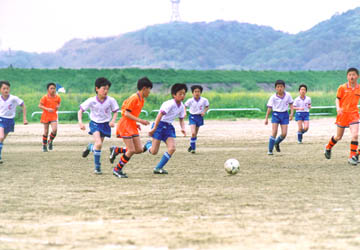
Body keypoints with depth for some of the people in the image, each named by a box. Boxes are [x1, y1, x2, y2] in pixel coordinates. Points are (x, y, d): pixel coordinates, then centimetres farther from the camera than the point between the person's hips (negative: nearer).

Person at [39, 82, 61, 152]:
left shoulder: (57, 97, 0)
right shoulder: (45, 97, -10)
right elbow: (40, 105, -10)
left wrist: (58, 106, -6)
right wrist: (47, 109, -23)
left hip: (54, 116, 2)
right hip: (46, 116, -2)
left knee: (55, 129, -18)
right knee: (46, 132, 3)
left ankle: (50, 141, 9)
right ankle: (44, 146, 19)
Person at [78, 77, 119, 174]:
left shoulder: (111, 100, -13)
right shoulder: (92, 101, -15)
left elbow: (115, 112, 1)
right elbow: (80, 111, -8)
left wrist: (113, 121, -18)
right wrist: (80, 122, -22)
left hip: (105, 124, 2)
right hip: (95, 123, -2)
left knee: (98, 145, 7)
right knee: (98, 143, -21)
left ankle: (90, 147, 44)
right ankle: (97, 166, -3)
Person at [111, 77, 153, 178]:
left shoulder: (142, 99, 12)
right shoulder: (134, 98, -16)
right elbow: (127, 114, -20)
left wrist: (136, 123, 10)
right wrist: (140, 120, -23)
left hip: (132, 126, 9)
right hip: (125, 125, -9)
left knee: (139, 150, 1)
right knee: (131, 150, -12)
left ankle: (116, 150, 14)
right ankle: (117, 170, 2)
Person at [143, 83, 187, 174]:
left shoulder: (181, 106, 6)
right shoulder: (170, 104, -19)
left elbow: (181, 119, 15)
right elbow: (160, 115, -24)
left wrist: (183, 128, -5)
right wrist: (154, 128, -27)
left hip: (169, 127, 7)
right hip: (160, 125, -7)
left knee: (172, 148, -12)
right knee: (154, 151, -8)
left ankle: (158, 168, -2)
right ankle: (148, 144, 31)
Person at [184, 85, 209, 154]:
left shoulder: (204, 100, -9)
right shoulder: (190, 101, -12)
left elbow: (207, 107, 7)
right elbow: (185, 106, 1)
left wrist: (204, 112, -10)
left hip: (200, 117, 3)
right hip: (193, 117, -3)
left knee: (195, 134, 13)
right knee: (193, 133, -18)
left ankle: (192, 146, 32)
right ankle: (193, 148, -2)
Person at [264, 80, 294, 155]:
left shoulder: (288, 95, -3)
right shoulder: (273, 97, -8)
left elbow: (291, 105, 7)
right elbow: (269, 108, -4)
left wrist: (291, 113, -7)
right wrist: (266, 118, -5)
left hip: (284, 115, 2)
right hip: (276, 114, -2)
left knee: (284, 134, -4)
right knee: (274, 132, -12)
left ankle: (277, 143, 28)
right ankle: (270, 150, -6)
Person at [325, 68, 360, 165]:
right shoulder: (342, 87, -4)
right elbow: (337, 99, 0)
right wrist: (338, 108, -18)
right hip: (343, 113, -1)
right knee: (338, 137, 10)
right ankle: (328, 147, 39)